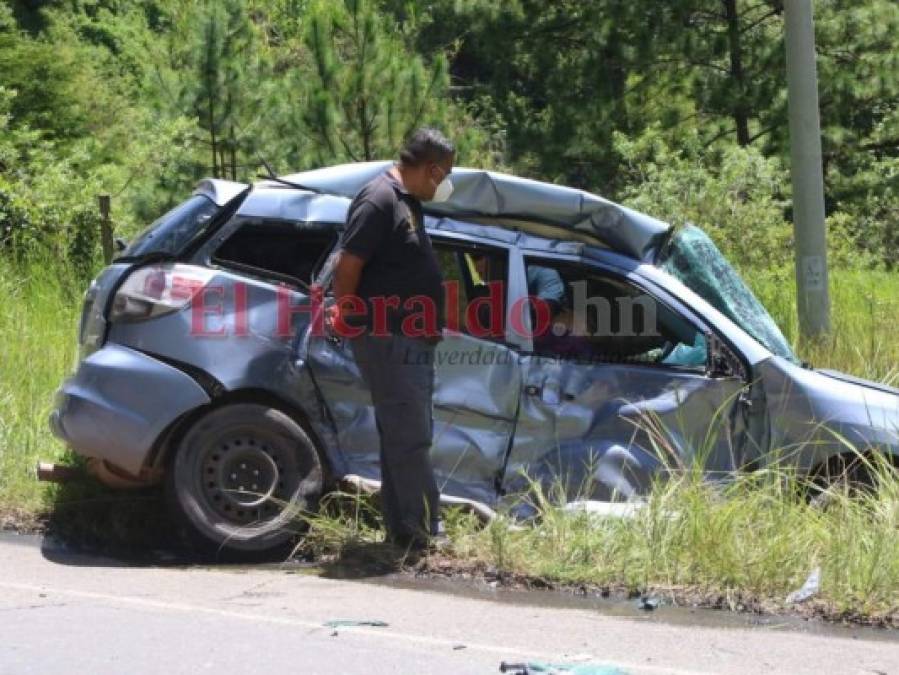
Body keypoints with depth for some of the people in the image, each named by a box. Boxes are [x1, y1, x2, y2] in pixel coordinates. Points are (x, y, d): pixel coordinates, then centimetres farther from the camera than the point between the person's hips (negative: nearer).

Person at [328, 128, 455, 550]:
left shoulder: (407, 202, 16)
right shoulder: (379, 200, -15)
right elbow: (346, 266, -19)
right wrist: (348, 319, -12)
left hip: (411, 342, 10)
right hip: (388, 342, -10)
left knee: (406, 437, 13)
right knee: (410, 438, -9)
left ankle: (403, 529, 19)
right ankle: (423, 531, -7)